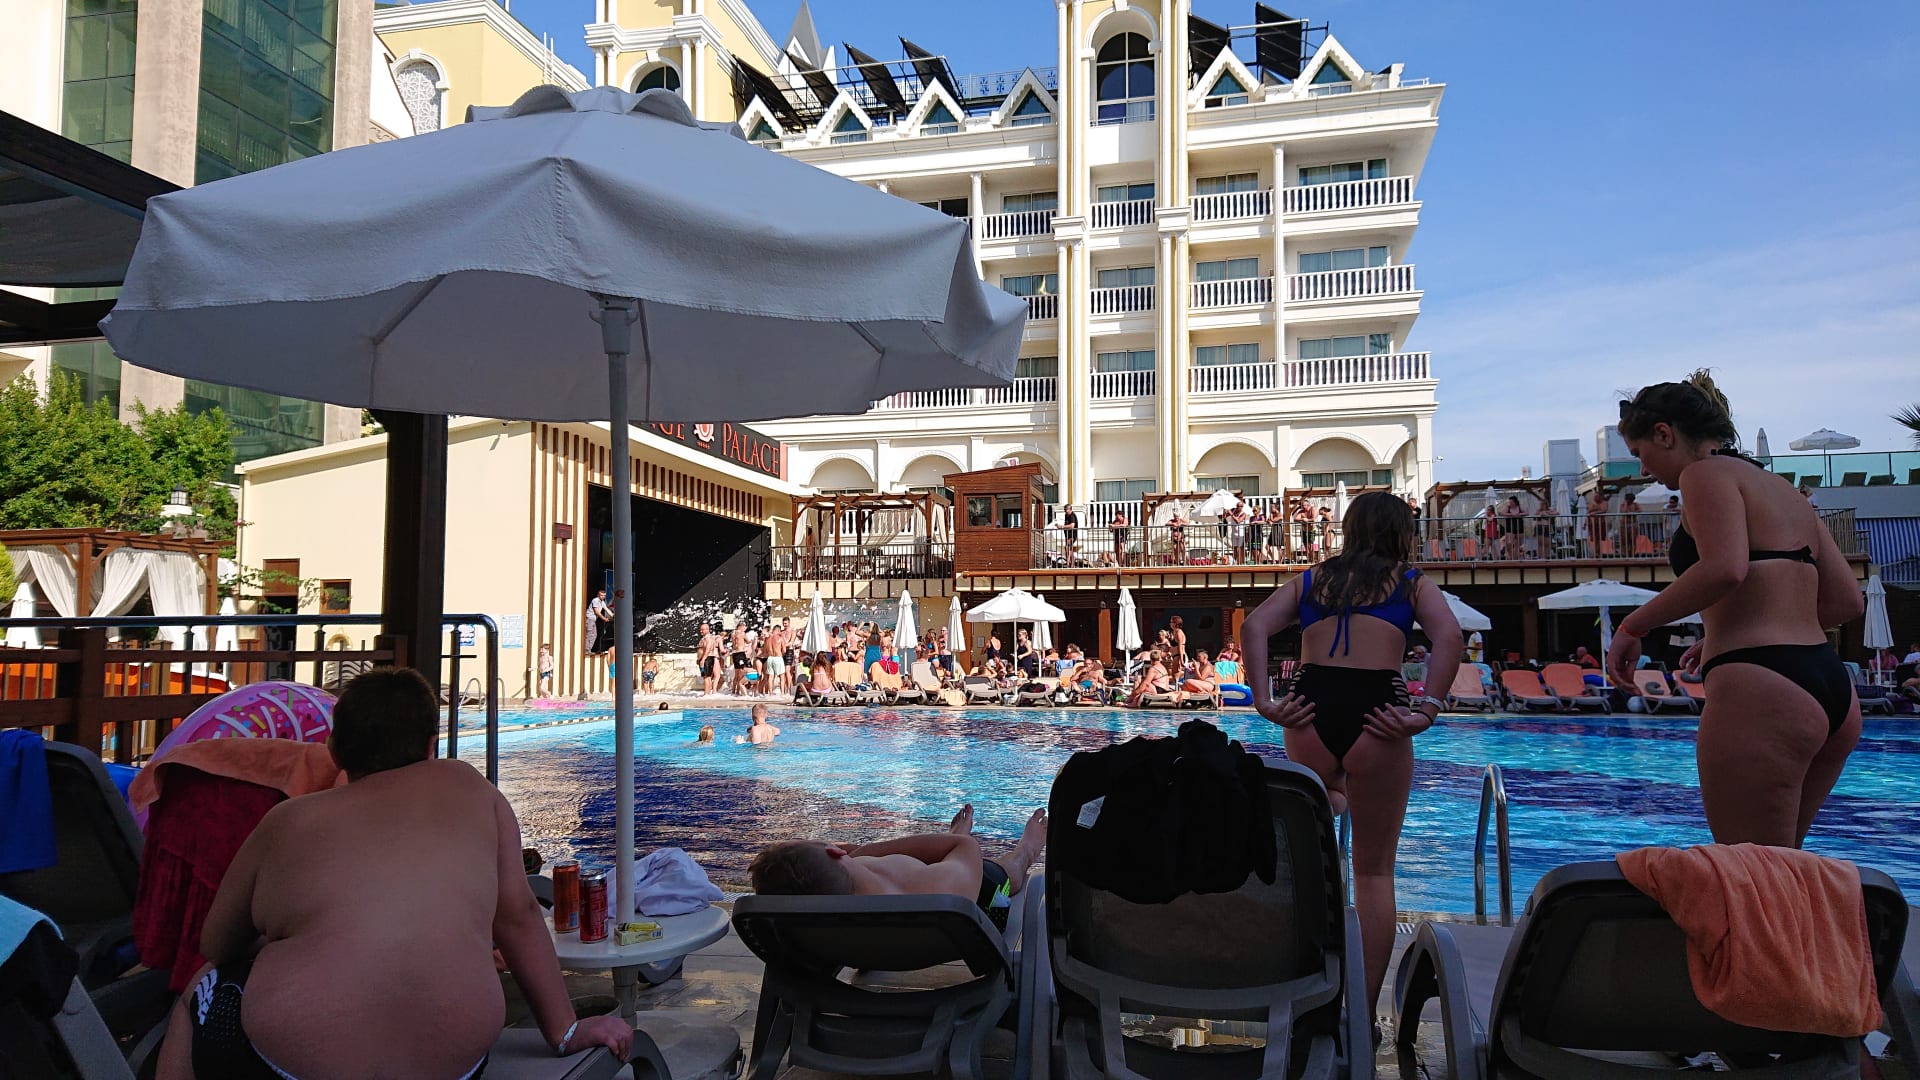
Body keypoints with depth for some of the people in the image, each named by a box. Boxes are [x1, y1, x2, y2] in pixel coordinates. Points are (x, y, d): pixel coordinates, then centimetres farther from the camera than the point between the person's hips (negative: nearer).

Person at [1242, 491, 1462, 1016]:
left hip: (1311, 711, 2)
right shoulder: (1412, 582, 15)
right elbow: (1448, 635, -5)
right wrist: (1427, 710, -8)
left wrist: (1265, 703, -1)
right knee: (1375, 871, 9)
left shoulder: (1311, 579, 20)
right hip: (1376, 714, -2)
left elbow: (1254, 627, 4)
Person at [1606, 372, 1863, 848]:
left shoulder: (1707, 473, -4)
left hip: (1759, 695, -10)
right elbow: (1847, 601, 21)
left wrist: (1633, 626, -12)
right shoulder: (1783, 489, 22)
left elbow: (1724, 568, -22)